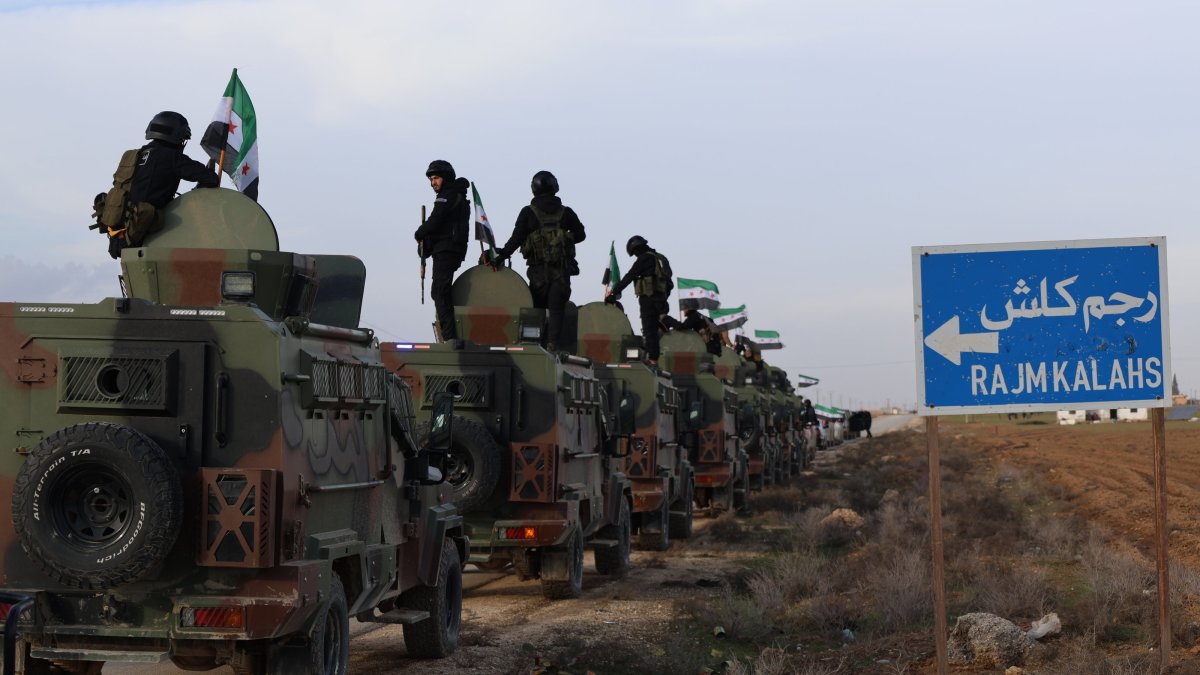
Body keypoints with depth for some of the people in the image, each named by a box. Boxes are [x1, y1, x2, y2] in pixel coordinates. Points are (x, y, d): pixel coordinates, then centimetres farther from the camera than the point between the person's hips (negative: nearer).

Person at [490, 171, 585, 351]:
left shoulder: (528, 213, -1)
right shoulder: (565, 212, 4)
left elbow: (516, 239, -7)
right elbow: (580, 234, 13)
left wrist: (500, 257, -5)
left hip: (538, 270, -1)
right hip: (562, 270, 1)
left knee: (537, 308, 8)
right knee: (556, 309, -1)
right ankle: (553, 343, -13)